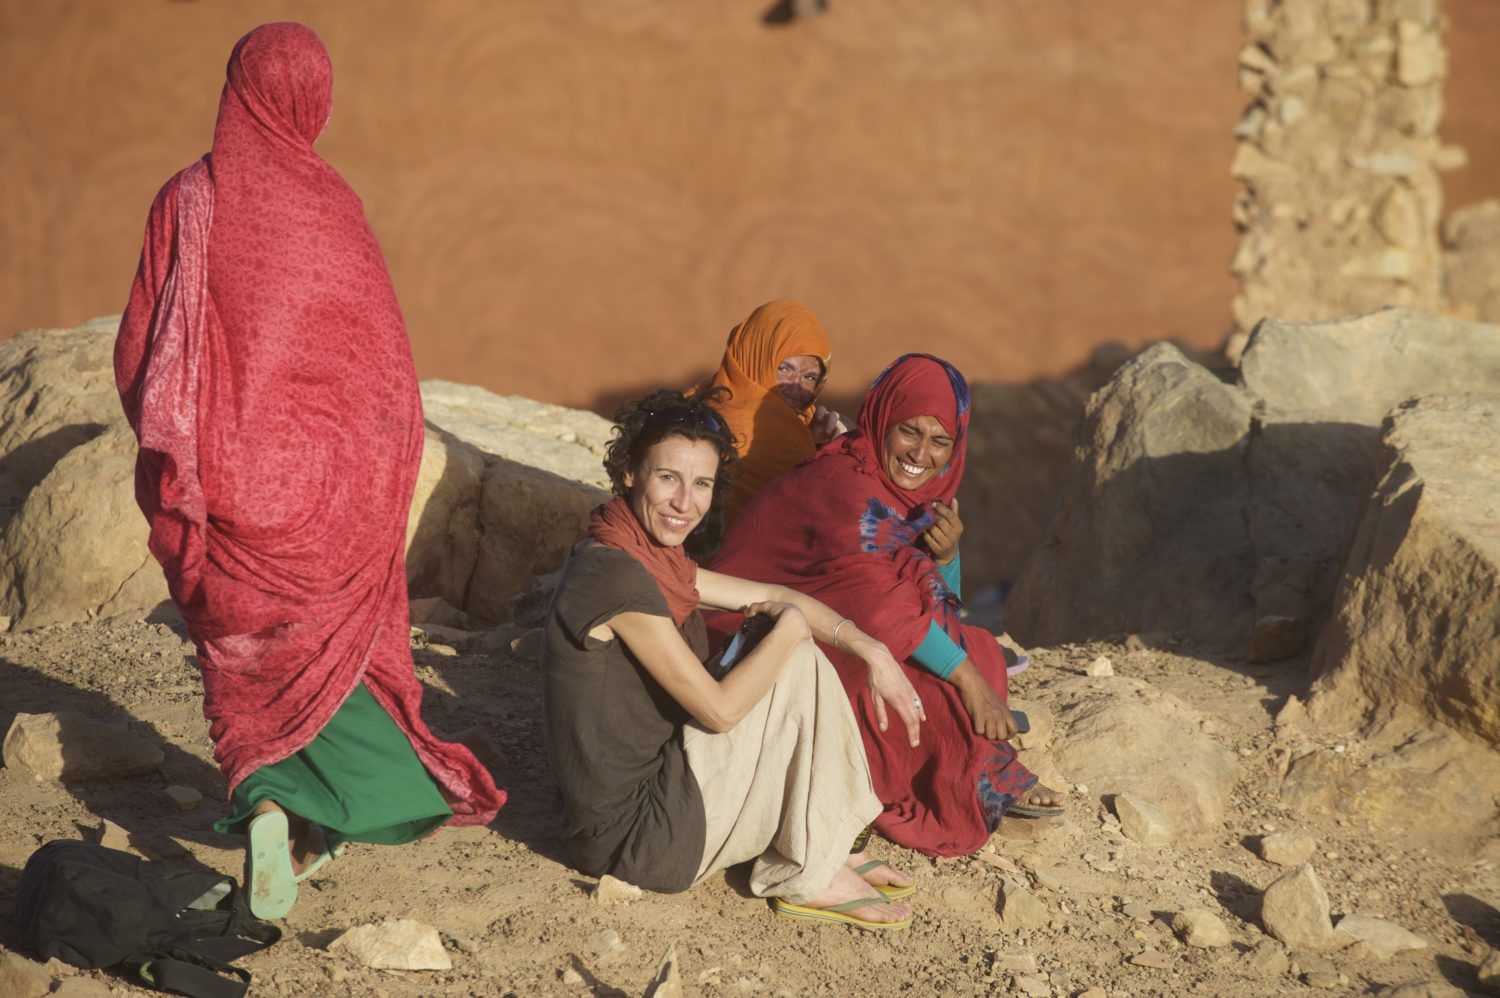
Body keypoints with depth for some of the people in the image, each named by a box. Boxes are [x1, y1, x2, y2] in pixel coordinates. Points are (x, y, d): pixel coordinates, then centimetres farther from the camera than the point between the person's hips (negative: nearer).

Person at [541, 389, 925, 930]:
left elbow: (772, 596, 15)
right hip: (634, 836, -10)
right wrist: (790, 626, -8)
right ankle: (806, 876, 4)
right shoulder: (615, 573, -23)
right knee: (799, 666, -7)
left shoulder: (653, 559, 7)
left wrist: (871, 649, 3)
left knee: (796, 659, 13)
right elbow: (719, 709, -21)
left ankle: (826, 848, 14)